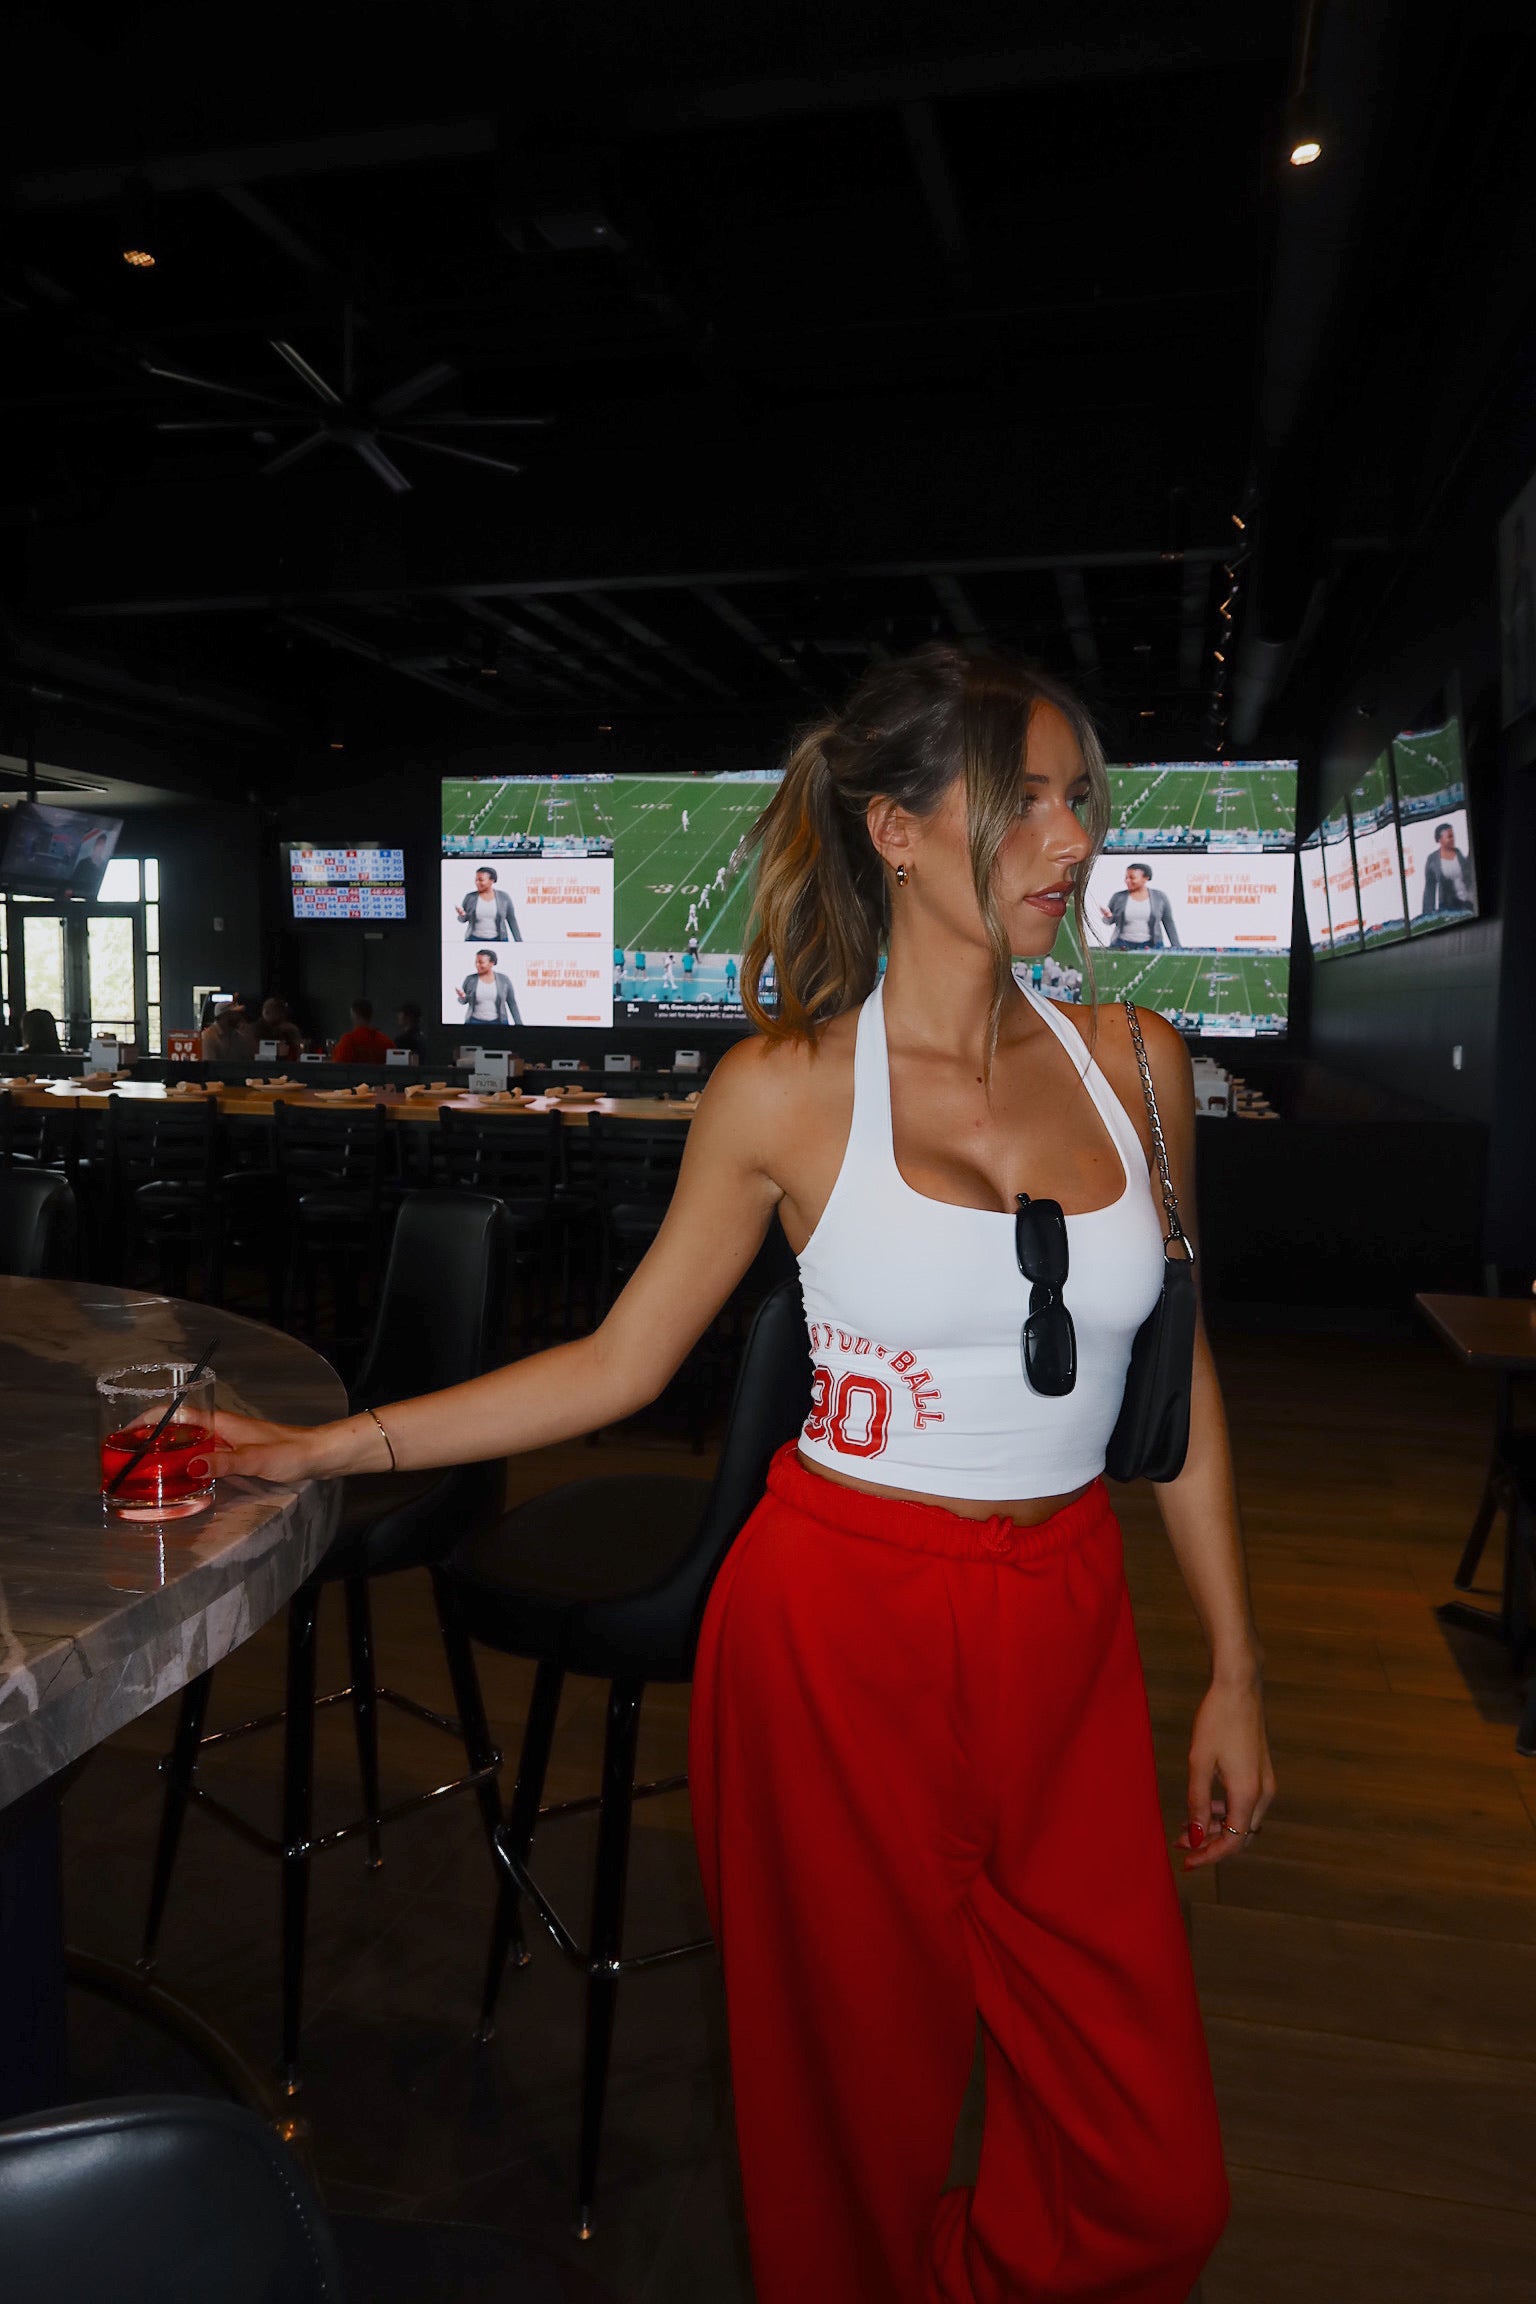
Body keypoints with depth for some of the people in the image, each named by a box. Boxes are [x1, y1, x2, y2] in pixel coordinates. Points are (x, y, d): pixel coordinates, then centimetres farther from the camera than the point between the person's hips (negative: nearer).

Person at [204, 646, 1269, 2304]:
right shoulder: (788, 1087, -7)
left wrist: (1233, 1667, 10)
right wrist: (333, 1446, -3)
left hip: (1064, 1632, 4)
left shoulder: (1133, 1060, 3)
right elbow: (621, 1361, 0)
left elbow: (1176, 1377, 9)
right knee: (858, 2101, 14)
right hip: (840, 1626, -3)